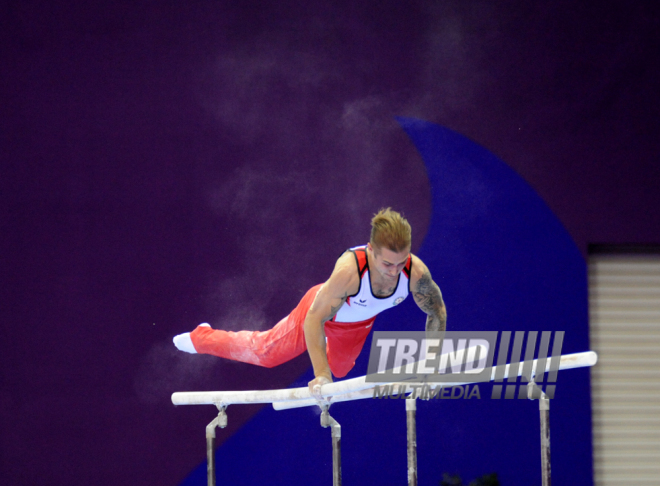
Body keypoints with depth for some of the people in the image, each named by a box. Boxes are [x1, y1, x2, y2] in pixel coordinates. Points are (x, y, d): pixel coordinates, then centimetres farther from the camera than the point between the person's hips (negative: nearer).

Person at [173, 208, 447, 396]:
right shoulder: (350, 270, -48)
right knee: (263, 352, 17)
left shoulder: (416, 271, -37)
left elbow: (437, 311, -16)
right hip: (321, 310, -4)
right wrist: (321, 374, -42)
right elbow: (314, 319, -39)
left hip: (358, 327, 4)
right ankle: (202, 338, 41)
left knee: (340, 369, 32)